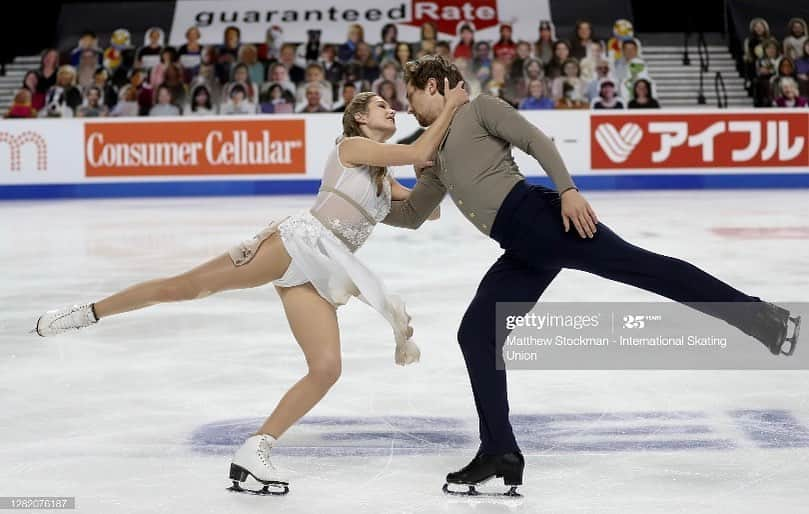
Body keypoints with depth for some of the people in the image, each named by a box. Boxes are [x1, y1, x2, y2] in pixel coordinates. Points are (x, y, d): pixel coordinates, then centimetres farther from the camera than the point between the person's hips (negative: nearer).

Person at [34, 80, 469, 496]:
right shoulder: (352, 146, 4)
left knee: (327, 369, -12)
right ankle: (87, 313, -3)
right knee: (188, 283, -15)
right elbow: (418, 155, -7)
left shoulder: (385, 181, 26)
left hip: (320, 275, 7)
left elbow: (430, 209, 25)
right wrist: (450, 106, -2)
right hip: (299, 241, -7)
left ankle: (254, 453, -10)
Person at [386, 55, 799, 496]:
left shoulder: (478, 109, 9)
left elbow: (536, 140, -3)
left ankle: (758, 316, -22)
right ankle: (500, 453, 3)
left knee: (636, 265, -19)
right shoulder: (437, 158, 31)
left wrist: (568, 189, -17)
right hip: (523, 252, 8)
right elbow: (410, 215, 40)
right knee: (474, 334, 0)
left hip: (538, 216, -8)